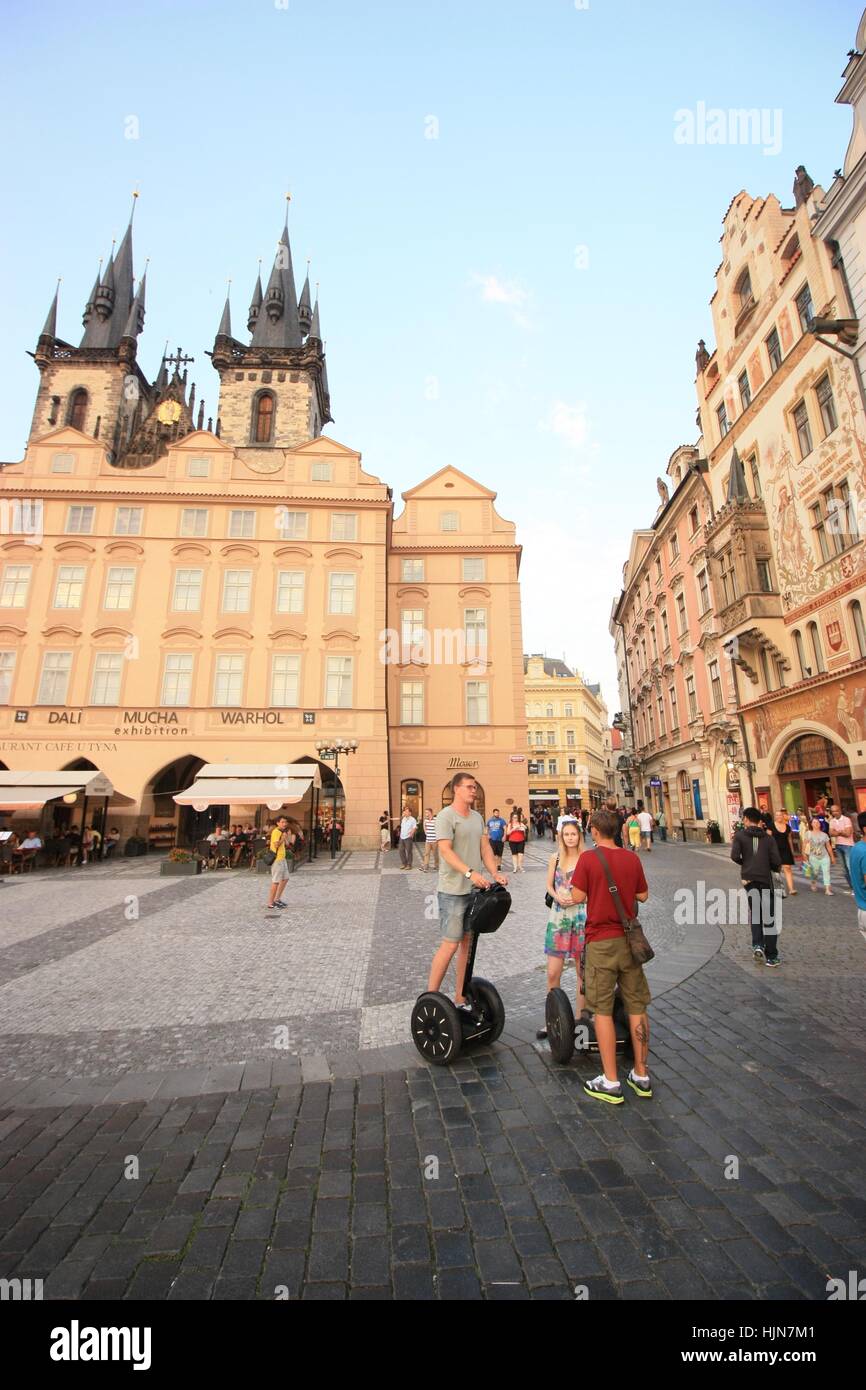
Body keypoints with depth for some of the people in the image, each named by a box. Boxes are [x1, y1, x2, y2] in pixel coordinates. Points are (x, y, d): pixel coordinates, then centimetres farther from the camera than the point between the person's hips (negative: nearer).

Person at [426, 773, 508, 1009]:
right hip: (453, 891, -7)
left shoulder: (477, 817, 14)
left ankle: (460, 998, 24)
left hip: (476, 889, 8)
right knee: (451, 944, -4)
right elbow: (445, 850, -19)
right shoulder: (446, 815, -12)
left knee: (468, 941, 12)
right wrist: (470, 873, -29)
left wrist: (495, 873, -6)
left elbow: (485, 847, 10)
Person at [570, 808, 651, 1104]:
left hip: (601, 941, -4)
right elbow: (643, 895, 7)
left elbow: (577, 896, -14)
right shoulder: (632, 859, -1)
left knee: (602, 1010, 5)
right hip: (629, 939, 4)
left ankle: (611, 1083, 11)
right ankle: (641, 1075, 26)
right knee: (636, 1007, 14)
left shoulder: (588, 858, -13)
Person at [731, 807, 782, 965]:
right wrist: (776, 869, 19)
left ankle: (757, 945, -1)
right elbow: (776, 862, -3)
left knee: (755, 912, 16)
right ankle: (771, 957, 12)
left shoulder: (739, 835, 0)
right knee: (769, 918, 7)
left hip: (748, 878, -1)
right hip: (765, 878, 1)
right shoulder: (768, 838, 4)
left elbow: (735, 856, -10)